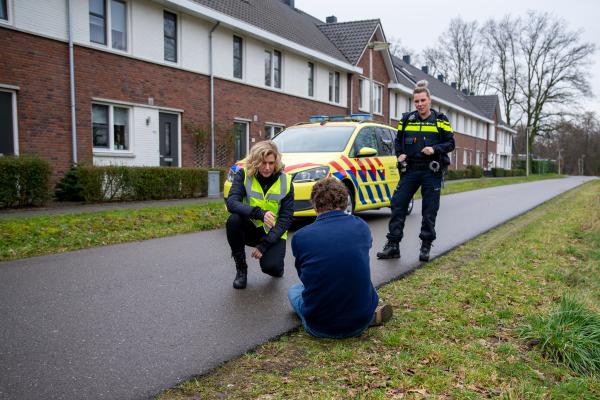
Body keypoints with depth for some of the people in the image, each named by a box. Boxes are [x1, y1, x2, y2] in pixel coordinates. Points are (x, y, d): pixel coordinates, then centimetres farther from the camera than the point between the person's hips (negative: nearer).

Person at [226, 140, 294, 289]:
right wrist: (259, 213, -42)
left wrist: (264, 245, -20)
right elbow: (231, 202, -26)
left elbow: (286, 218, -11)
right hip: (250, 228, 1)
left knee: (271, 267, -28)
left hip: (273, 234, -1)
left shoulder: (285, 182, -9)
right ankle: (241, 268, -10)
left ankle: (276, 267, 15)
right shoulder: (243, 175, -11)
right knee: (234, 220, -33)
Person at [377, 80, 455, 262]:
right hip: (410, 170, 2)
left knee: (430, 210, 2)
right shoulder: (406, 120, 9)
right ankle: (393, 244, 2)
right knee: (398, 204, -4)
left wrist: (435, 149, -16)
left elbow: (450, 143, 1)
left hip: (432, 171, -2)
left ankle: (426, 246, 15)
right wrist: (400, 154, 1)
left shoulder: (440, 120, 2)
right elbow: (398, 140, 19)